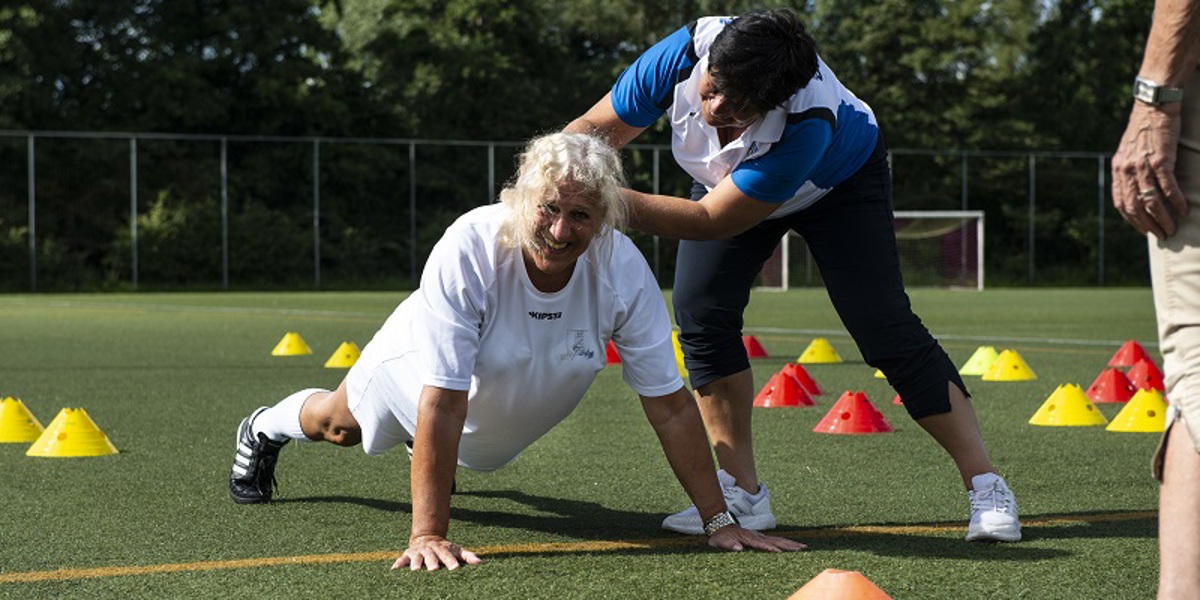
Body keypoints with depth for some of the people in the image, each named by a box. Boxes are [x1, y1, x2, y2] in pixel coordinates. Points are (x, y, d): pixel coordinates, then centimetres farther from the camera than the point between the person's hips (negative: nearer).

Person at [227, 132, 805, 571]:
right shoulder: (469, 249, -45)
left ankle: (435, 459, 71)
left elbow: (669, 405, -28)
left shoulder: (623, 271, -36)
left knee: (473, 450, 35)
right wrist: (428, 533, -46)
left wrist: (718, 520, -29)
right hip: (418, 369, -3)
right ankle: (264, 430, 60)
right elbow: (443, 403, -44)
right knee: (339, 425, 27)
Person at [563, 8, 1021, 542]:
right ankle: (744, 494, -6)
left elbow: (712, 219, -42)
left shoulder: (807, 123, -46)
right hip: (727, 179, 4)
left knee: (885, 328, -15)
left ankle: (987, 488, -8)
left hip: (841, 179, -4)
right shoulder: (682, 55, -35)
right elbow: (597, 129, -22)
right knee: (699, 312, -14)